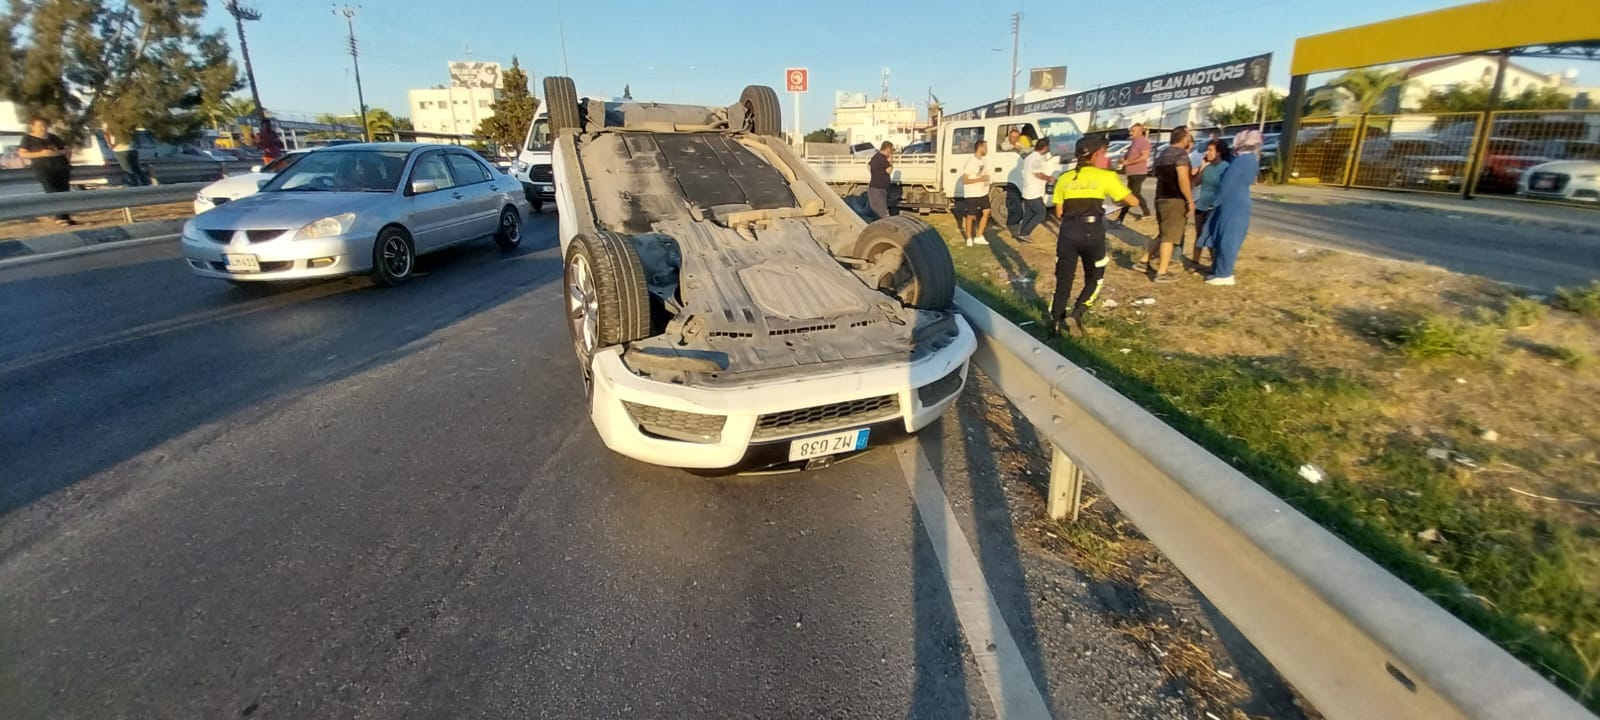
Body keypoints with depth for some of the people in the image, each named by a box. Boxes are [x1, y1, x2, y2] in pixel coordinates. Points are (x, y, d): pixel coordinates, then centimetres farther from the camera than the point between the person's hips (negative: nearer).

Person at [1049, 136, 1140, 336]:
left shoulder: (1064, 178, 12)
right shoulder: (1105, 176, 3)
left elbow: (1059, 213, 12)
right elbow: (1134, 201, 8)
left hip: (1068, 231, 3)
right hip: (1092, 231, -3)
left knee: (1063, 280, 13)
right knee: (1094, 280, 15)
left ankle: (1055, 323, 13)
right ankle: (1076, 314, -3)